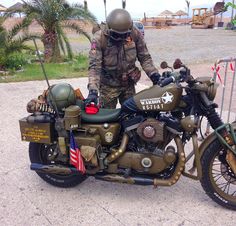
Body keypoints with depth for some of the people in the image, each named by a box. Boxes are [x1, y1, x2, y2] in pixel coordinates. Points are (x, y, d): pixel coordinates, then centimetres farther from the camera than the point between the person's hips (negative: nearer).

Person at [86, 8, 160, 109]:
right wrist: (93, 90, -35)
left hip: (129, 84, 3)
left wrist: (153, 73, -15)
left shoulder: (135, 34, -11)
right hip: (109, 85, -3)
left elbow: (144, 57, -1)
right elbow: (95, 65, -25)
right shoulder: (99, 38, -20)